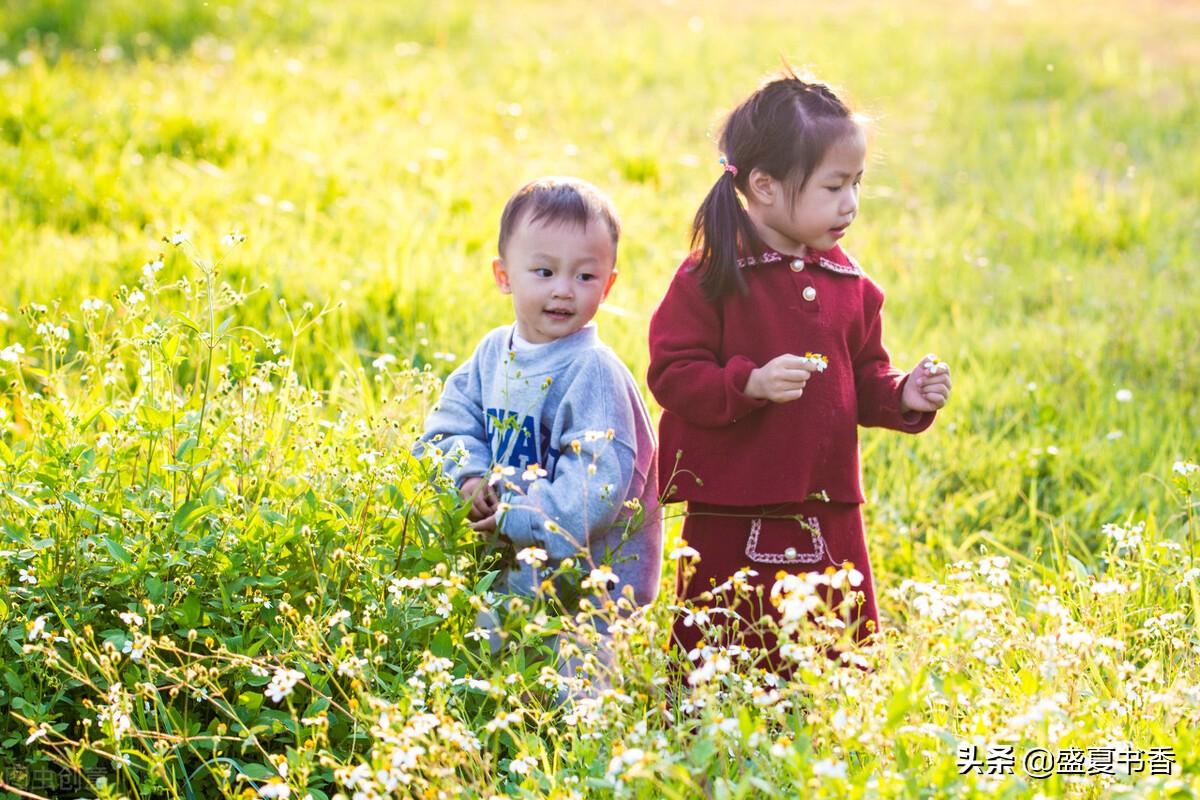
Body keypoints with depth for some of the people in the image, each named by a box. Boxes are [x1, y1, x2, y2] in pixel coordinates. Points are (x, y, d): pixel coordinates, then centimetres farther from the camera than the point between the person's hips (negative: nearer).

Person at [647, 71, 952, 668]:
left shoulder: (847, 283, 10)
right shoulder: (712, 278, -8)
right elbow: (671, 373, -12)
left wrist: (903, 397, -2)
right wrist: (751, 383, -25)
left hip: (829, 521, 5)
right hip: (732, 521, -5)